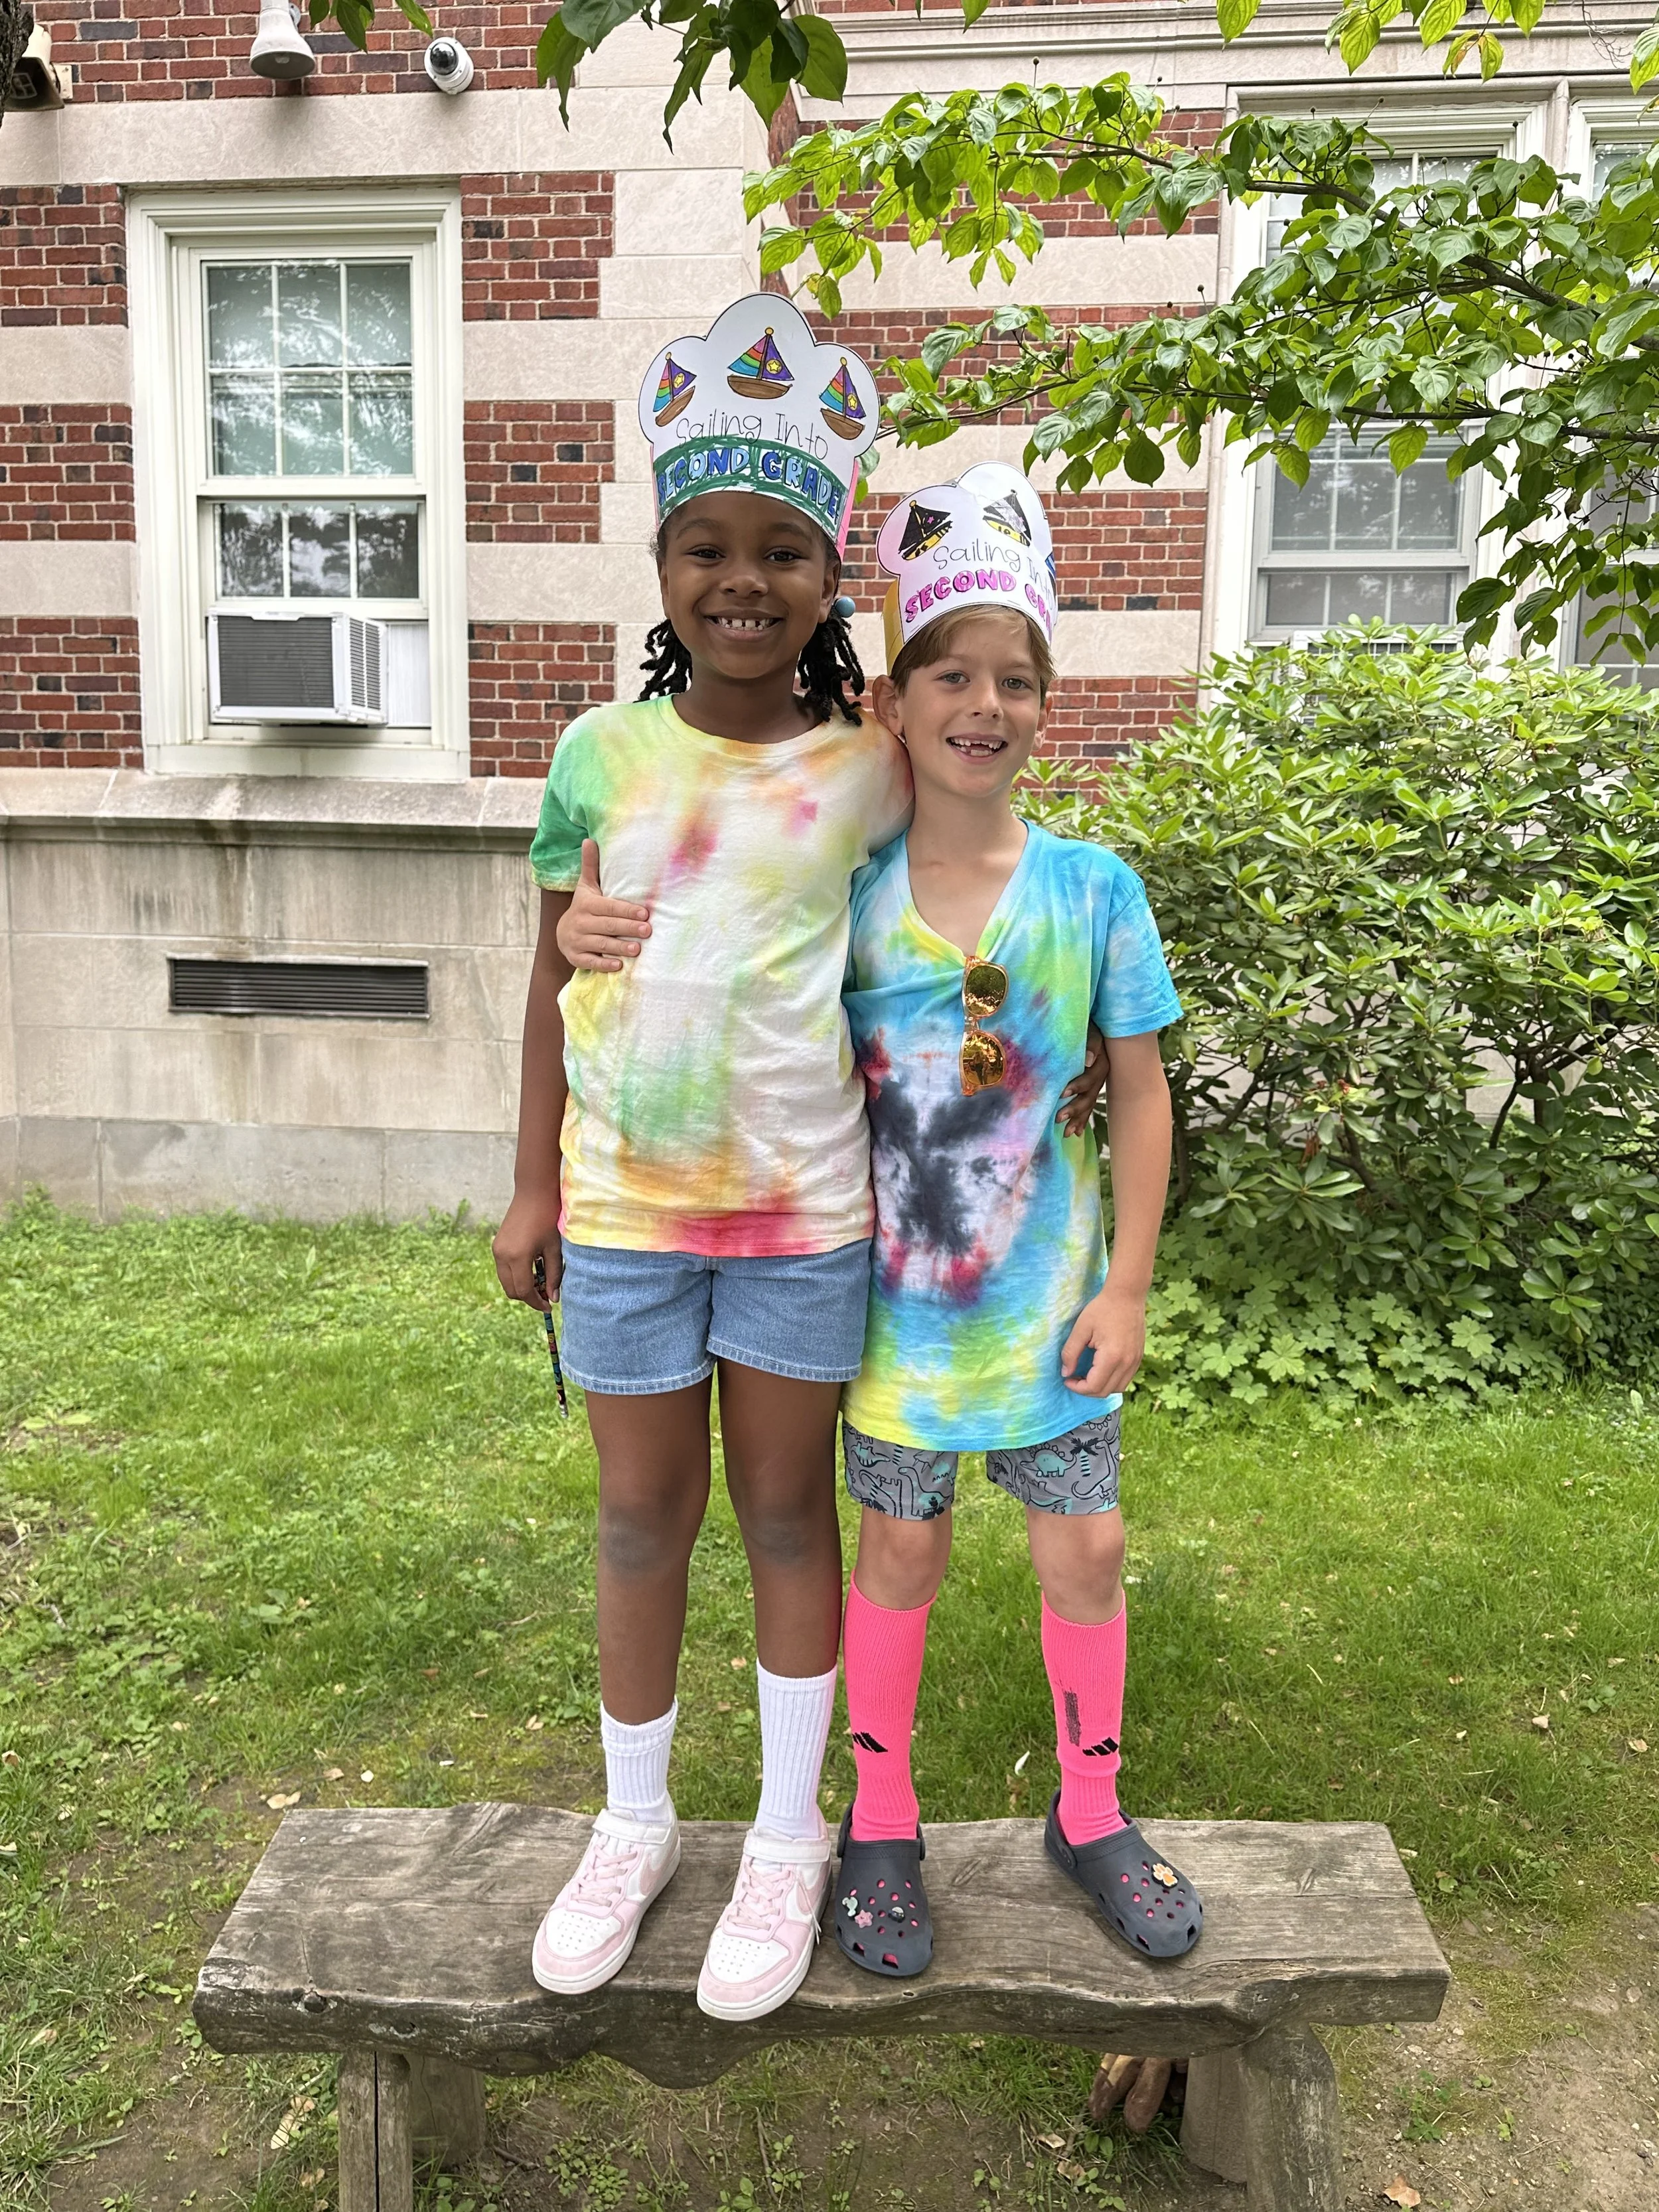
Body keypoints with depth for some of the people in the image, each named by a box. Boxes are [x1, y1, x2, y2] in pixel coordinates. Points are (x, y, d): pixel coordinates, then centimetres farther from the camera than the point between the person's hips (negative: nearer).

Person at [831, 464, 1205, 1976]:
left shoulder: (1091, 887, -6)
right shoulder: (845, 892, -7)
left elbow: (1141, 1093, -1)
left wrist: (1128, 1287, -3)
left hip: (1050, 1296, 1)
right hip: (897, 1293, 0)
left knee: (1087, 1549, 11)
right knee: (900, 1549, 12)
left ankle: (1092, 1816, 34)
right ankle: (882, 1825, 33)